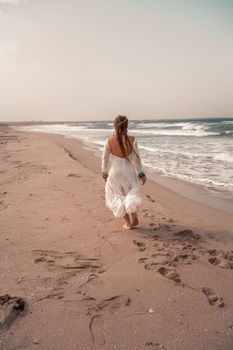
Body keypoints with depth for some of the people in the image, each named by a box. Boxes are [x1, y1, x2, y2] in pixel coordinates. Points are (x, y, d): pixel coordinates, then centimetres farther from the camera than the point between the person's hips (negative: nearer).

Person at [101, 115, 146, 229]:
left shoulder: (109, 141, -14)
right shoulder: (132, 140, -13)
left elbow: (105, 159, -5)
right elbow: (136, 158, -7)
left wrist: (105, 174, 11)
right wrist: (141, 173, 6)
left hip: (115, 173, -1)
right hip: (130, 172, 1)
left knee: (118, 197, 20)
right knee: (130, 194, 27)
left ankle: (128, 222, 25)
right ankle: (134, 217, 20)